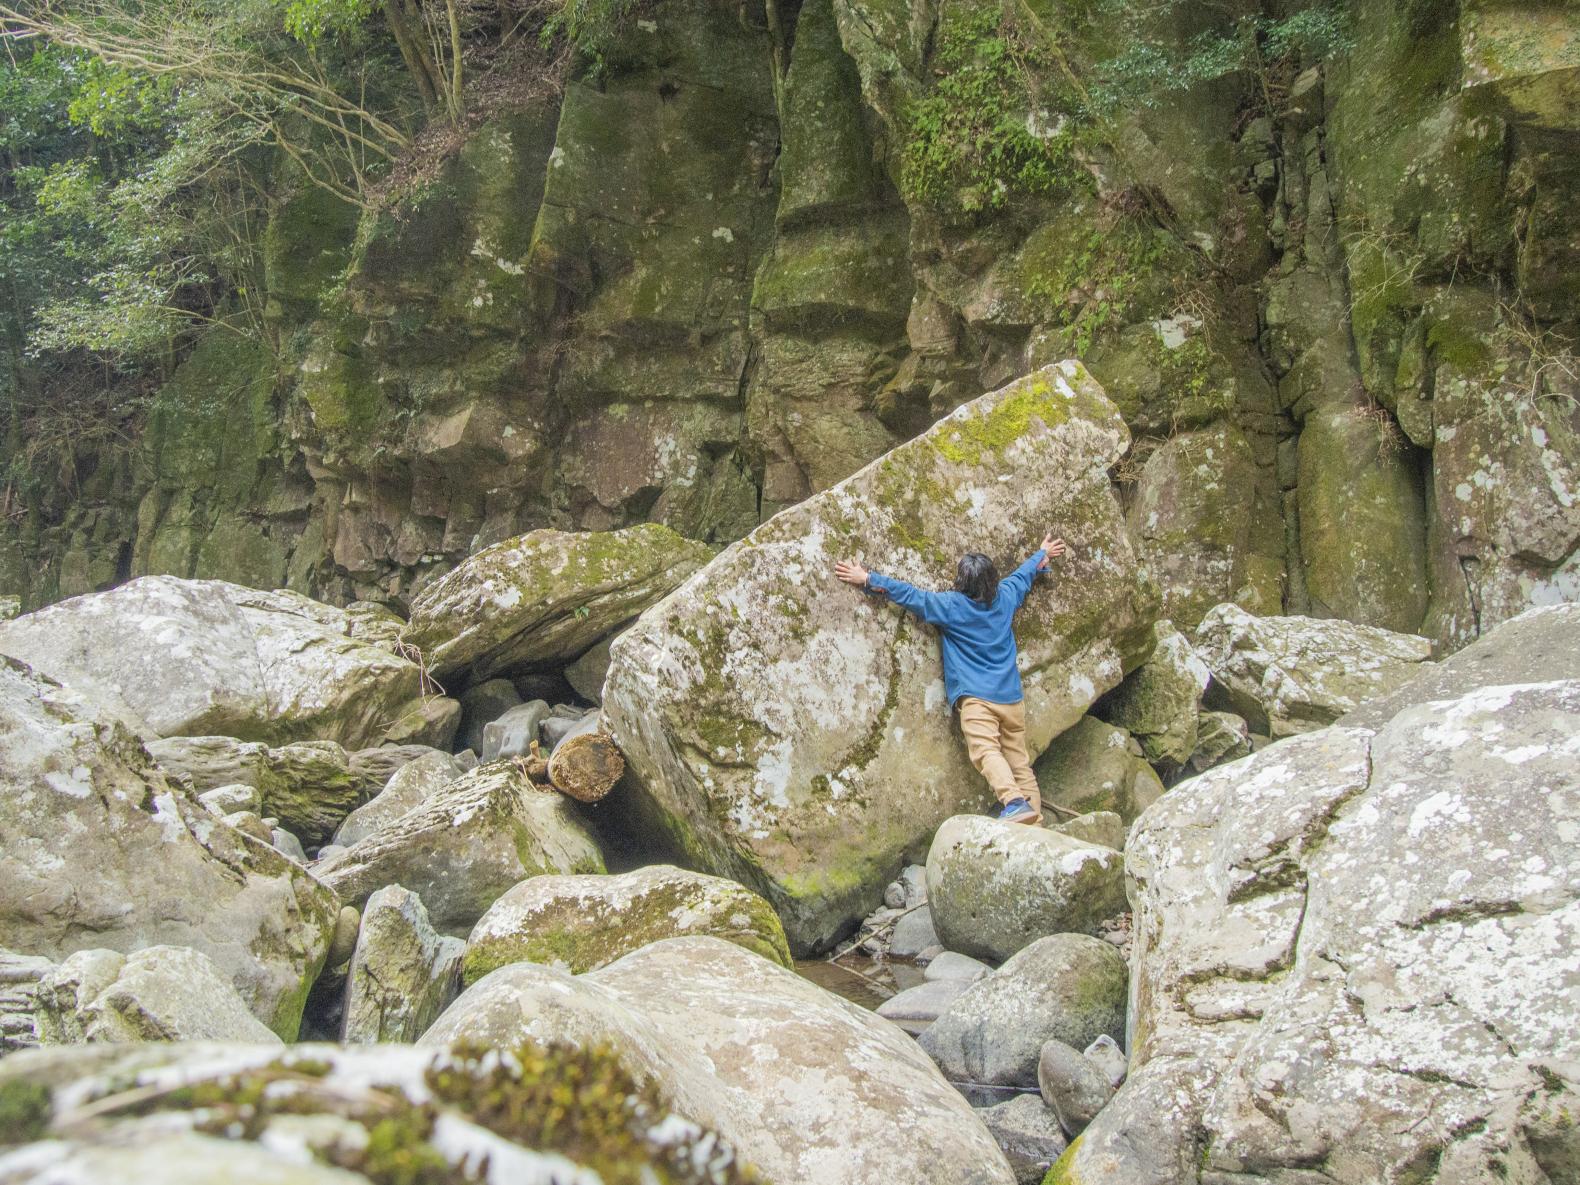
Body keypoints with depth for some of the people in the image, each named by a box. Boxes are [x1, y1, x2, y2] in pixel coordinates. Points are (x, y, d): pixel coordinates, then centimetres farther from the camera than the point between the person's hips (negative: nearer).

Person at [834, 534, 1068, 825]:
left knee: (985, 750, -21)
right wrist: (1043, 554, 53)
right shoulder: (1005, 597, 13)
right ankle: (1035, 821, 7)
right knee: (1020, 761, 9)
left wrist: (867, 579, 5)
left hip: (976, 695, -6)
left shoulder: (950, 605, -3)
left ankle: (1015, 802, -43)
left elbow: (908, 594, -2)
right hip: (1011, 697, 6)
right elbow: (1023, 574, 33)